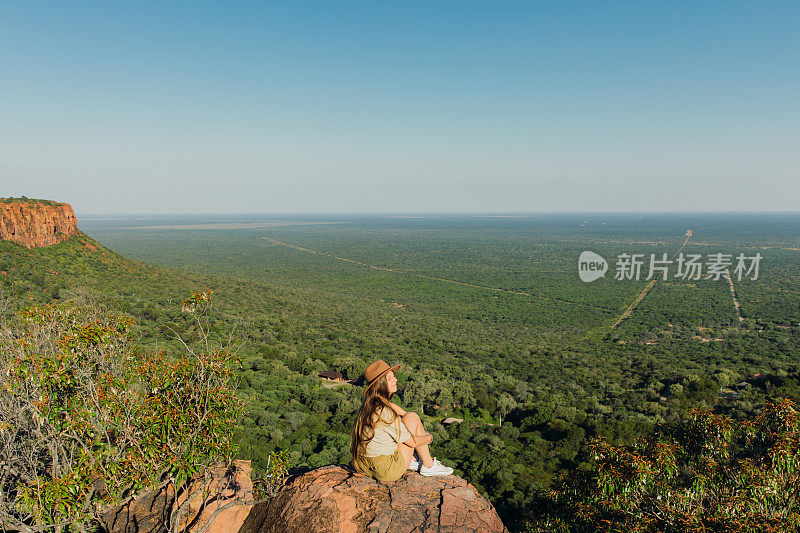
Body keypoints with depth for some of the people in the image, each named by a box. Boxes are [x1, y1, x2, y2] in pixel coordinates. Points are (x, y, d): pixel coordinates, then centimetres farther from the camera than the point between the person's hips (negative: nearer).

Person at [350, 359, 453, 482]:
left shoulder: (369, 405, 3)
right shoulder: (384, 412, -23)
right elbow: (413, 442, -14)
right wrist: (429, 438, 6)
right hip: (386, 470, -8)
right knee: (413, 417, -5)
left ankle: (410, 461, 21)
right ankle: (428, 466, 8)